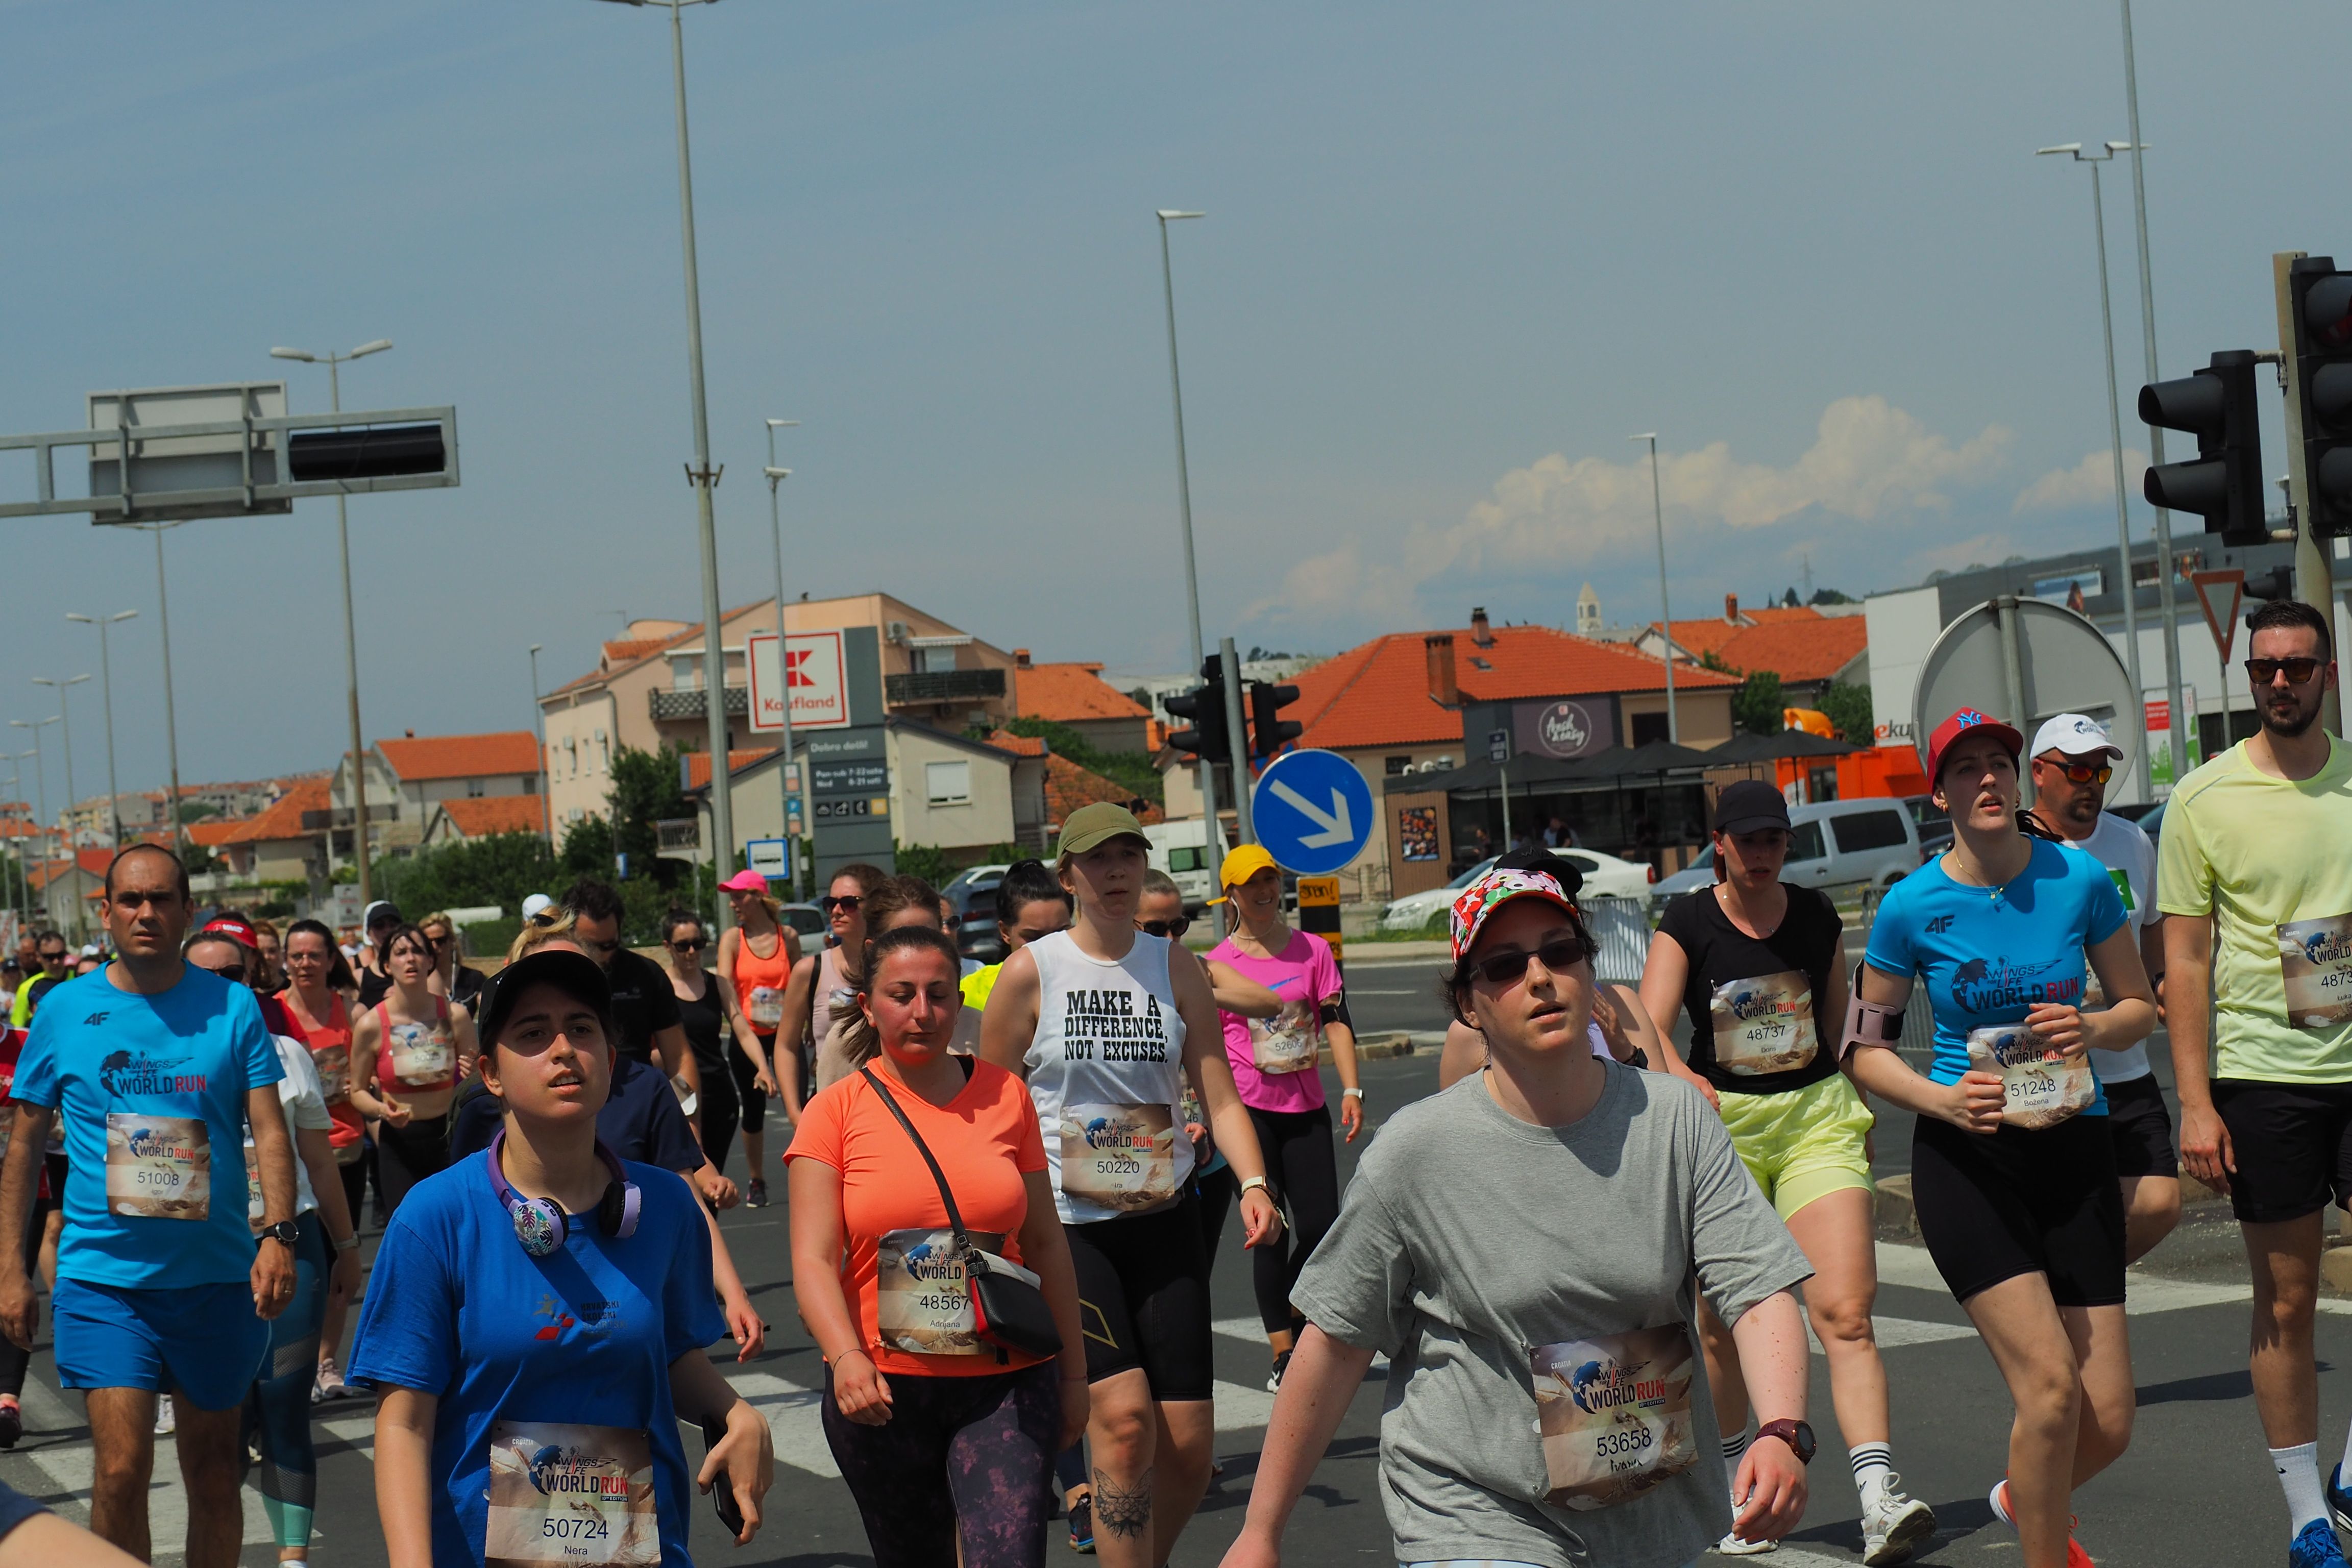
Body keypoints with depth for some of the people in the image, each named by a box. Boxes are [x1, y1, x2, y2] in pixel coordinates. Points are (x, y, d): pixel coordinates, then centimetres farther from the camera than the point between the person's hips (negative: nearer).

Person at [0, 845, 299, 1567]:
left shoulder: (233, 1008, 1)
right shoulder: (65, 1011, 2)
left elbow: (270, 1130, -4)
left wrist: (279, 1234, -20)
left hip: (217, 1275, 1)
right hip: (102, 1276, -1)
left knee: (214, 1468, 10)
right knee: (122, 1468, -12)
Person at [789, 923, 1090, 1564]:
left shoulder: (1005, 1096, 5)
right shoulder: (837, 1111, 0)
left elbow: (1044, 1242, 10)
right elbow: (813, 1259, -10)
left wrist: (1073, 1372, 11)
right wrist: (846, 1357, -27)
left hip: (1008, 1386, 0)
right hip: (882, 1391, 0)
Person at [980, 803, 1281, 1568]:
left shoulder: (1176, 966, 7)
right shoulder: (1031, 972, -2)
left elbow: (1220, 1095, 3)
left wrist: (1252, 1183, -14)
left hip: (1163, 1219, 3)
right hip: (1064, 1224, -3)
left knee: (1187, 1443, 0)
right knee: (1124, 1417, -19)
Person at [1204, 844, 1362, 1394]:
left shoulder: (1312, 949, 5)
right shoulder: (1218, 963, -1)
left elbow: (1336, 1022, 5)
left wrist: (1351, 1090, -4)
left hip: (1306, 1108, 3)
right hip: (1247, 1107, -3)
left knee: (1321, 1226, 0)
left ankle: (1289, 1314, 28)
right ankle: (1283, 1355, 4)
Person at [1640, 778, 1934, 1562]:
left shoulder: (1818, 917, 7)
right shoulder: (1687, 924, -2)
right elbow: (1647, 1026, -14)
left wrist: (1856, 1111, 21)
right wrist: (1684, 1078, -33)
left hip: (1817, 1117, 1)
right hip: (1720, 1124, -1)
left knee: (1845, 1311, -14)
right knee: (1720, 1326, 7)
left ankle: (1880, 1499, -23)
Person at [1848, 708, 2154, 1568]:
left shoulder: (2079, 878, -1)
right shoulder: (1911, 906, -5)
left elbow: (2141, 1008, 9)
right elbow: (1865, 1051, 4)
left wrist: (2092, 1028, -13)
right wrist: (1943, 1099, -14)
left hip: (2075, 1147, 3)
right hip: (1967, 1154, -3)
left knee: (2109, 1421, 2)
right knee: (2051, 1388, -18)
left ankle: (2023, 1497, 35)